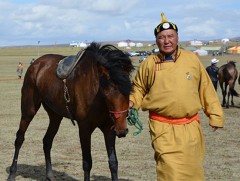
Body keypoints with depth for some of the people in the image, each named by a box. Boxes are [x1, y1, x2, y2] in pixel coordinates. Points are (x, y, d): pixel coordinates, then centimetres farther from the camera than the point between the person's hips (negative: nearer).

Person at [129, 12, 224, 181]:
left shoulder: (192, 59, 2)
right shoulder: (149, 64, -1)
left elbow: (206, 89, 7)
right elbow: (138, 88, 14)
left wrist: (215, 115, 7)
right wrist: (132, 102, -6)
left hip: (190, 127, 2)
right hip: (163, 128, -2)